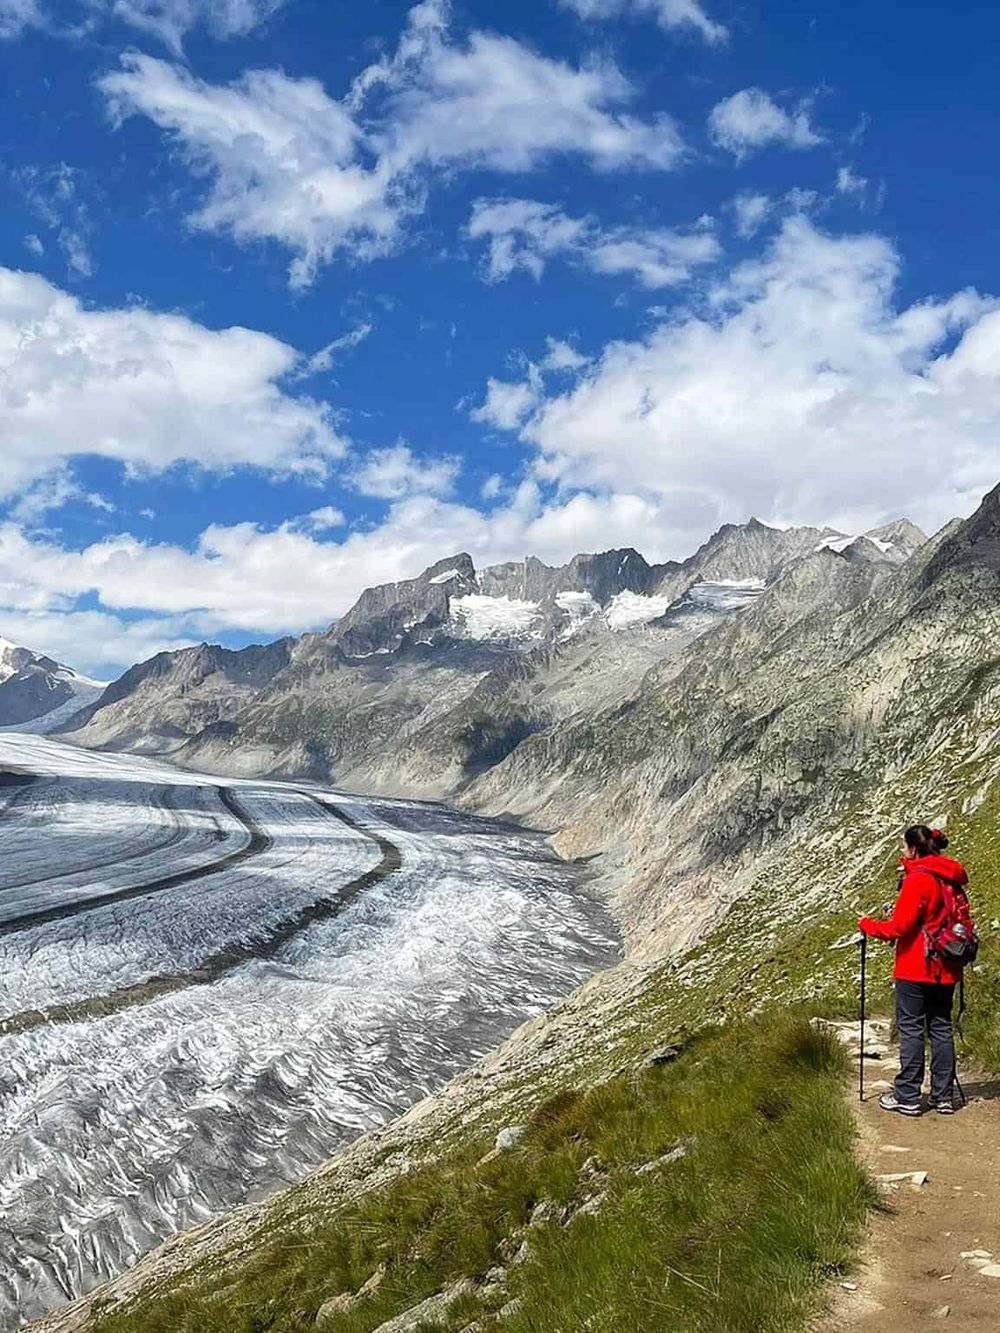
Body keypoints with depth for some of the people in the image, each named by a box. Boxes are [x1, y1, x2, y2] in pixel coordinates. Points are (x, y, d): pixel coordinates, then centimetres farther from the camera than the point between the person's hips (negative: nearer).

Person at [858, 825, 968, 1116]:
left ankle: (907, 1097, 4)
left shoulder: (918, 879, -16)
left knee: (911, 1028, 0)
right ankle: (944, 1096, 16)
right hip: (946, 969, 7)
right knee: (941, 1027, 12)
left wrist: (867, 925, -1)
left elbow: (899, 927, -17)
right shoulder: (952, 876, 8)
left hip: (916, 969, -7)